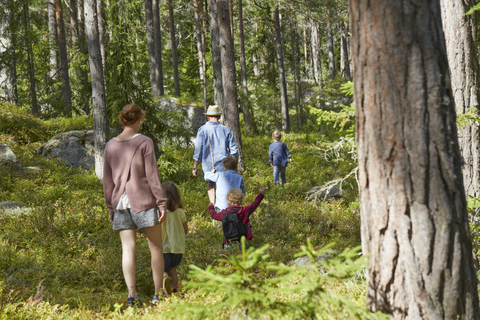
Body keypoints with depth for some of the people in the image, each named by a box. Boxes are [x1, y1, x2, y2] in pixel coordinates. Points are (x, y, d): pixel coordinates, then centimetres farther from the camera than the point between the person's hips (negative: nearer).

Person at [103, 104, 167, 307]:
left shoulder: (110, 146, 8)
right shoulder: (144, 143, -6)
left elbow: (107, 181, 11)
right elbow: (152, 175, -9)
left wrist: (110, 208, 17)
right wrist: (161, 202, -5)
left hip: (121, 203, 4)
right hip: (143, 200, -4)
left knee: (128, 249, 3)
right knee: (156, 247, 6)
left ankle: (132, 294, -3)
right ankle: (158, 294, 8)